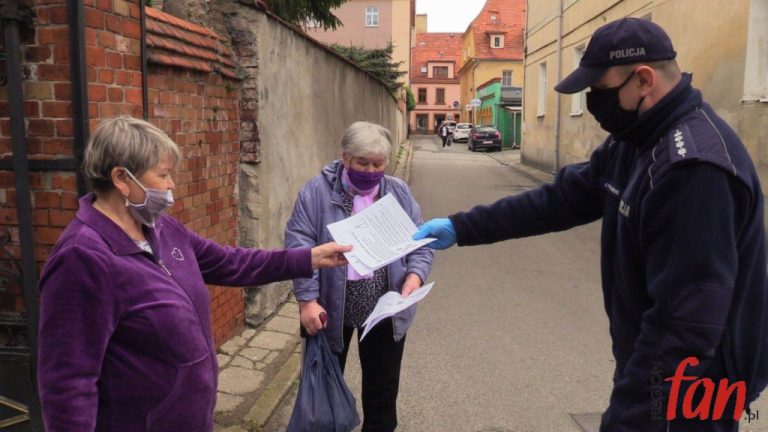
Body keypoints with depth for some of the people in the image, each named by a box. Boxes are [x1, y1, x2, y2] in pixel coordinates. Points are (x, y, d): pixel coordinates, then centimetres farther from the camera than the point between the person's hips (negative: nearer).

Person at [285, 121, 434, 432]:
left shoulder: (399, 193, 3)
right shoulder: (317, 192, -7)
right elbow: (299, 245, -12)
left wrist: (415, 275, -14)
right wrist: (307, 299, -20)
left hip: (385, 310, 2)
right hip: (330, 308, -1)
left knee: (382, 385, 15)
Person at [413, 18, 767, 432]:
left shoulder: (696, 166, -29)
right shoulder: (631, 144, 3)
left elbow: (687, 317, -31)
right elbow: (561, 199, 6)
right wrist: (461, 227, 1)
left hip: (686, 393, -9)